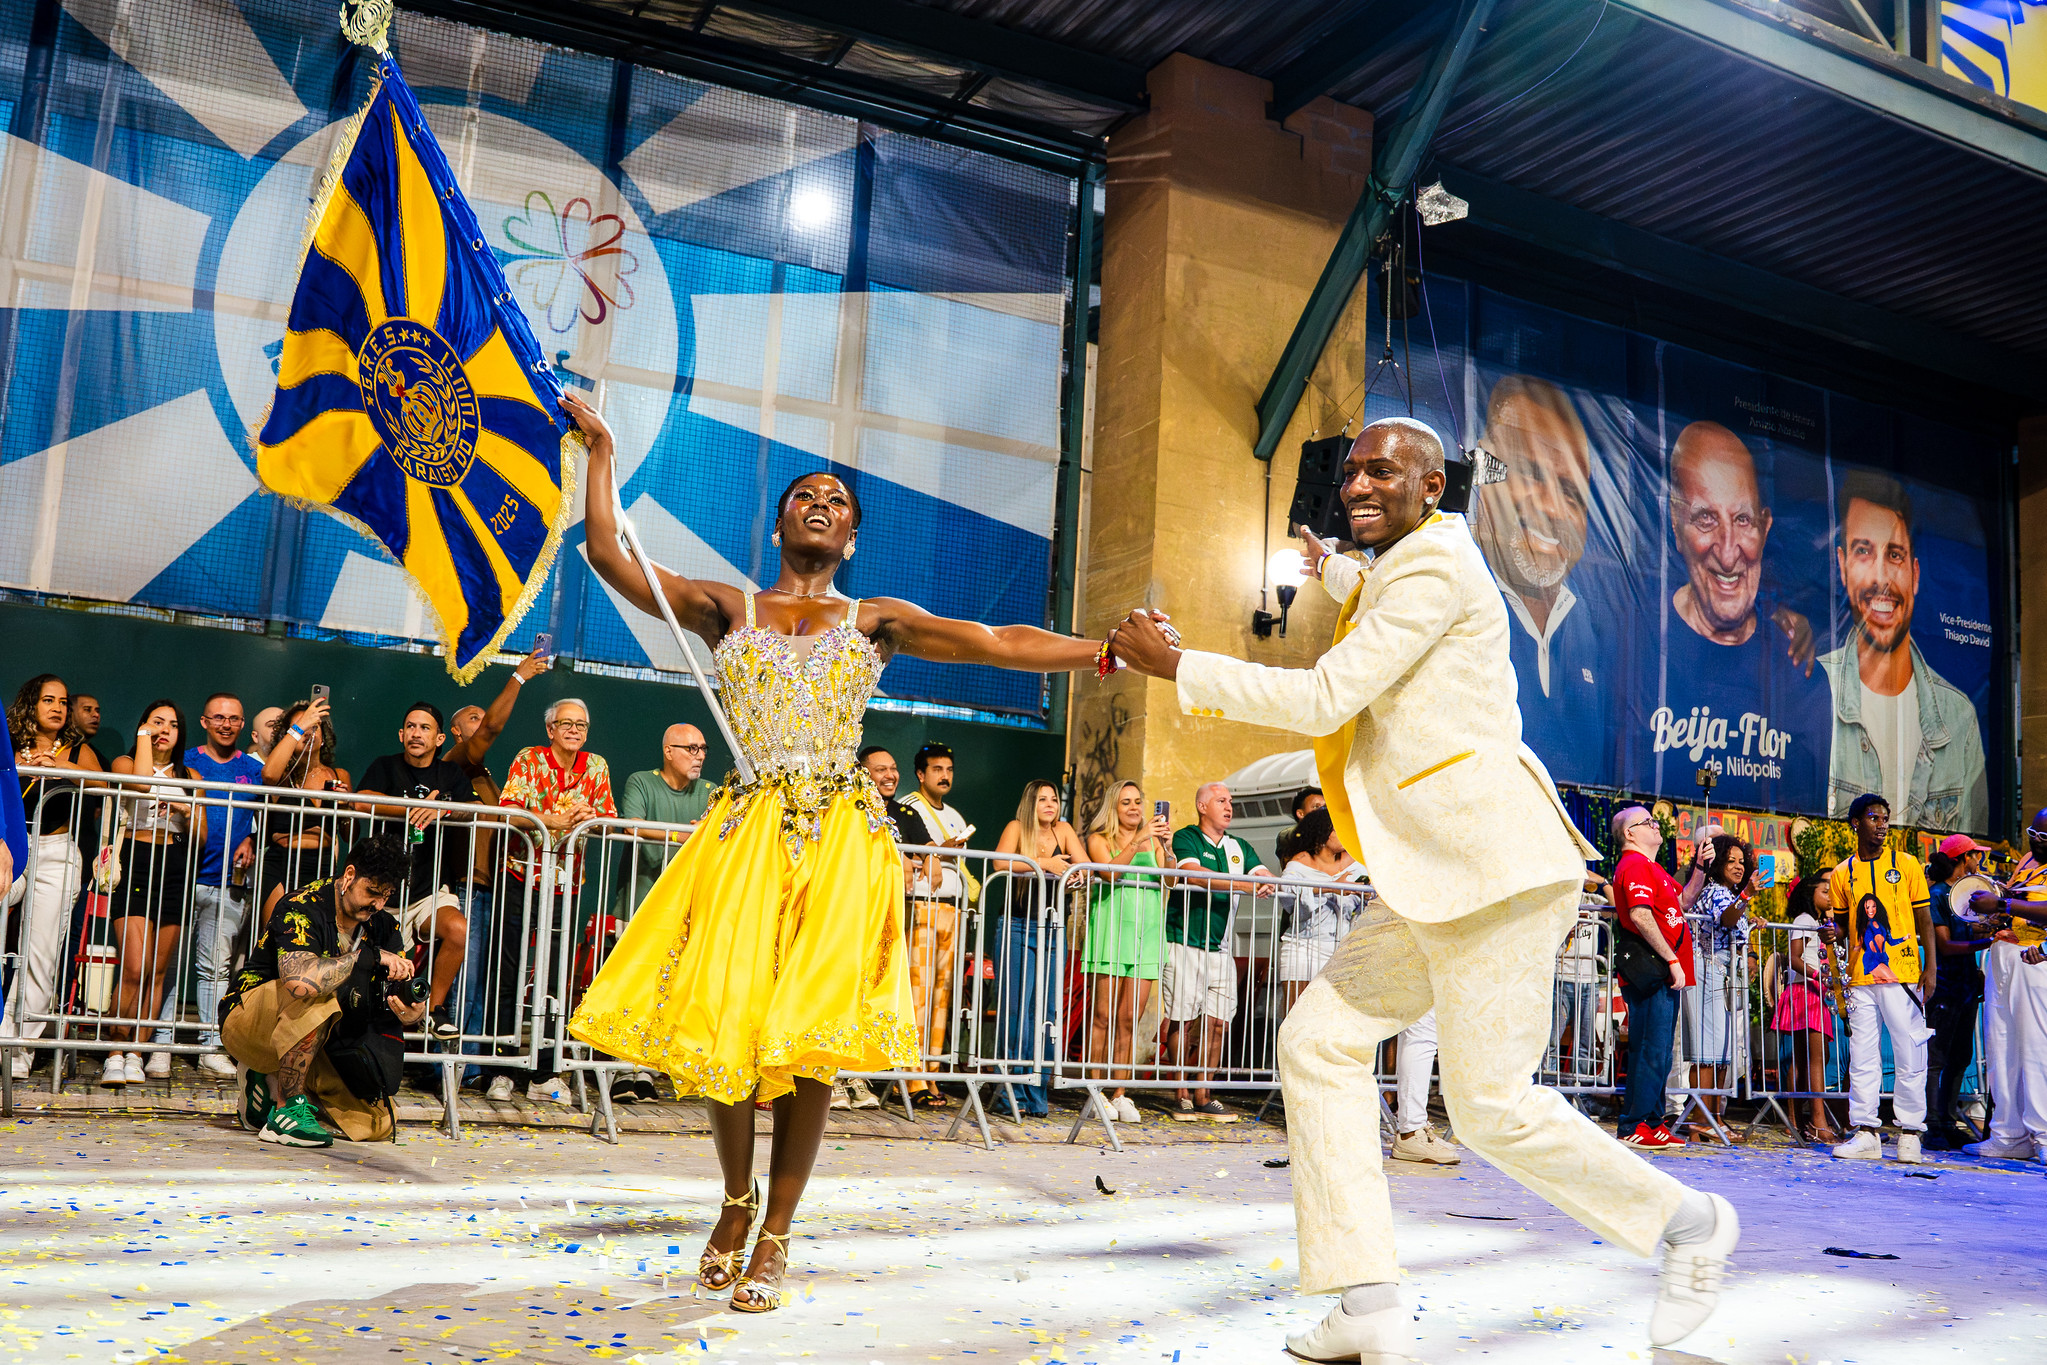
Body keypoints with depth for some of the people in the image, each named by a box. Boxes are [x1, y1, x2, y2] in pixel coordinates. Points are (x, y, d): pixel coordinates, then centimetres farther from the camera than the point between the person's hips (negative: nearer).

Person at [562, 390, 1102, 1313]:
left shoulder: (876, 620, 12)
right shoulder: (725, 609, 13)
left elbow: (1000, 643, 5)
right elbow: (608, 554, 7)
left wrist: (1111, 651, -3)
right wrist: (600, 447, 11)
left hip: (841, 842, 0)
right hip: (745, 835, 1)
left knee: (811, 1035, -3)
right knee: (723, 1021, -3)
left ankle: (776, 1234, 13)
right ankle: (736, 1200, 25)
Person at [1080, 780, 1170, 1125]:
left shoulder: (1152, 839, 19)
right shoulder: (1099, 839, 10)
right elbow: (1110, 871, -10)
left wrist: (1167, 847, -12)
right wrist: (1138, 841, -18)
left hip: (1146, 928, 3)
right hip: (1111, 926, -3)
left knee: (1131, 1019, 1)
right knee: (1103, 1016, -6)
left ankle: (1120, 1094, 5)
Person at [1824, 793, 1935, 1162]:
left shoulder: (1907, 864, 5)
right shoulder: (1842, 873, 10)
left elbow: (1924, 919, 5)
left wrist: (1931, 968, -4)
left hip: (1902, 975, -2)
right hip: (1861, 978, 2)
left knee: (1909, 1055, 0)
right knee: (1862, 1057, 3)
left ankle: (1909, 1133, 8)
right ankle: (1864, 1133, 7)